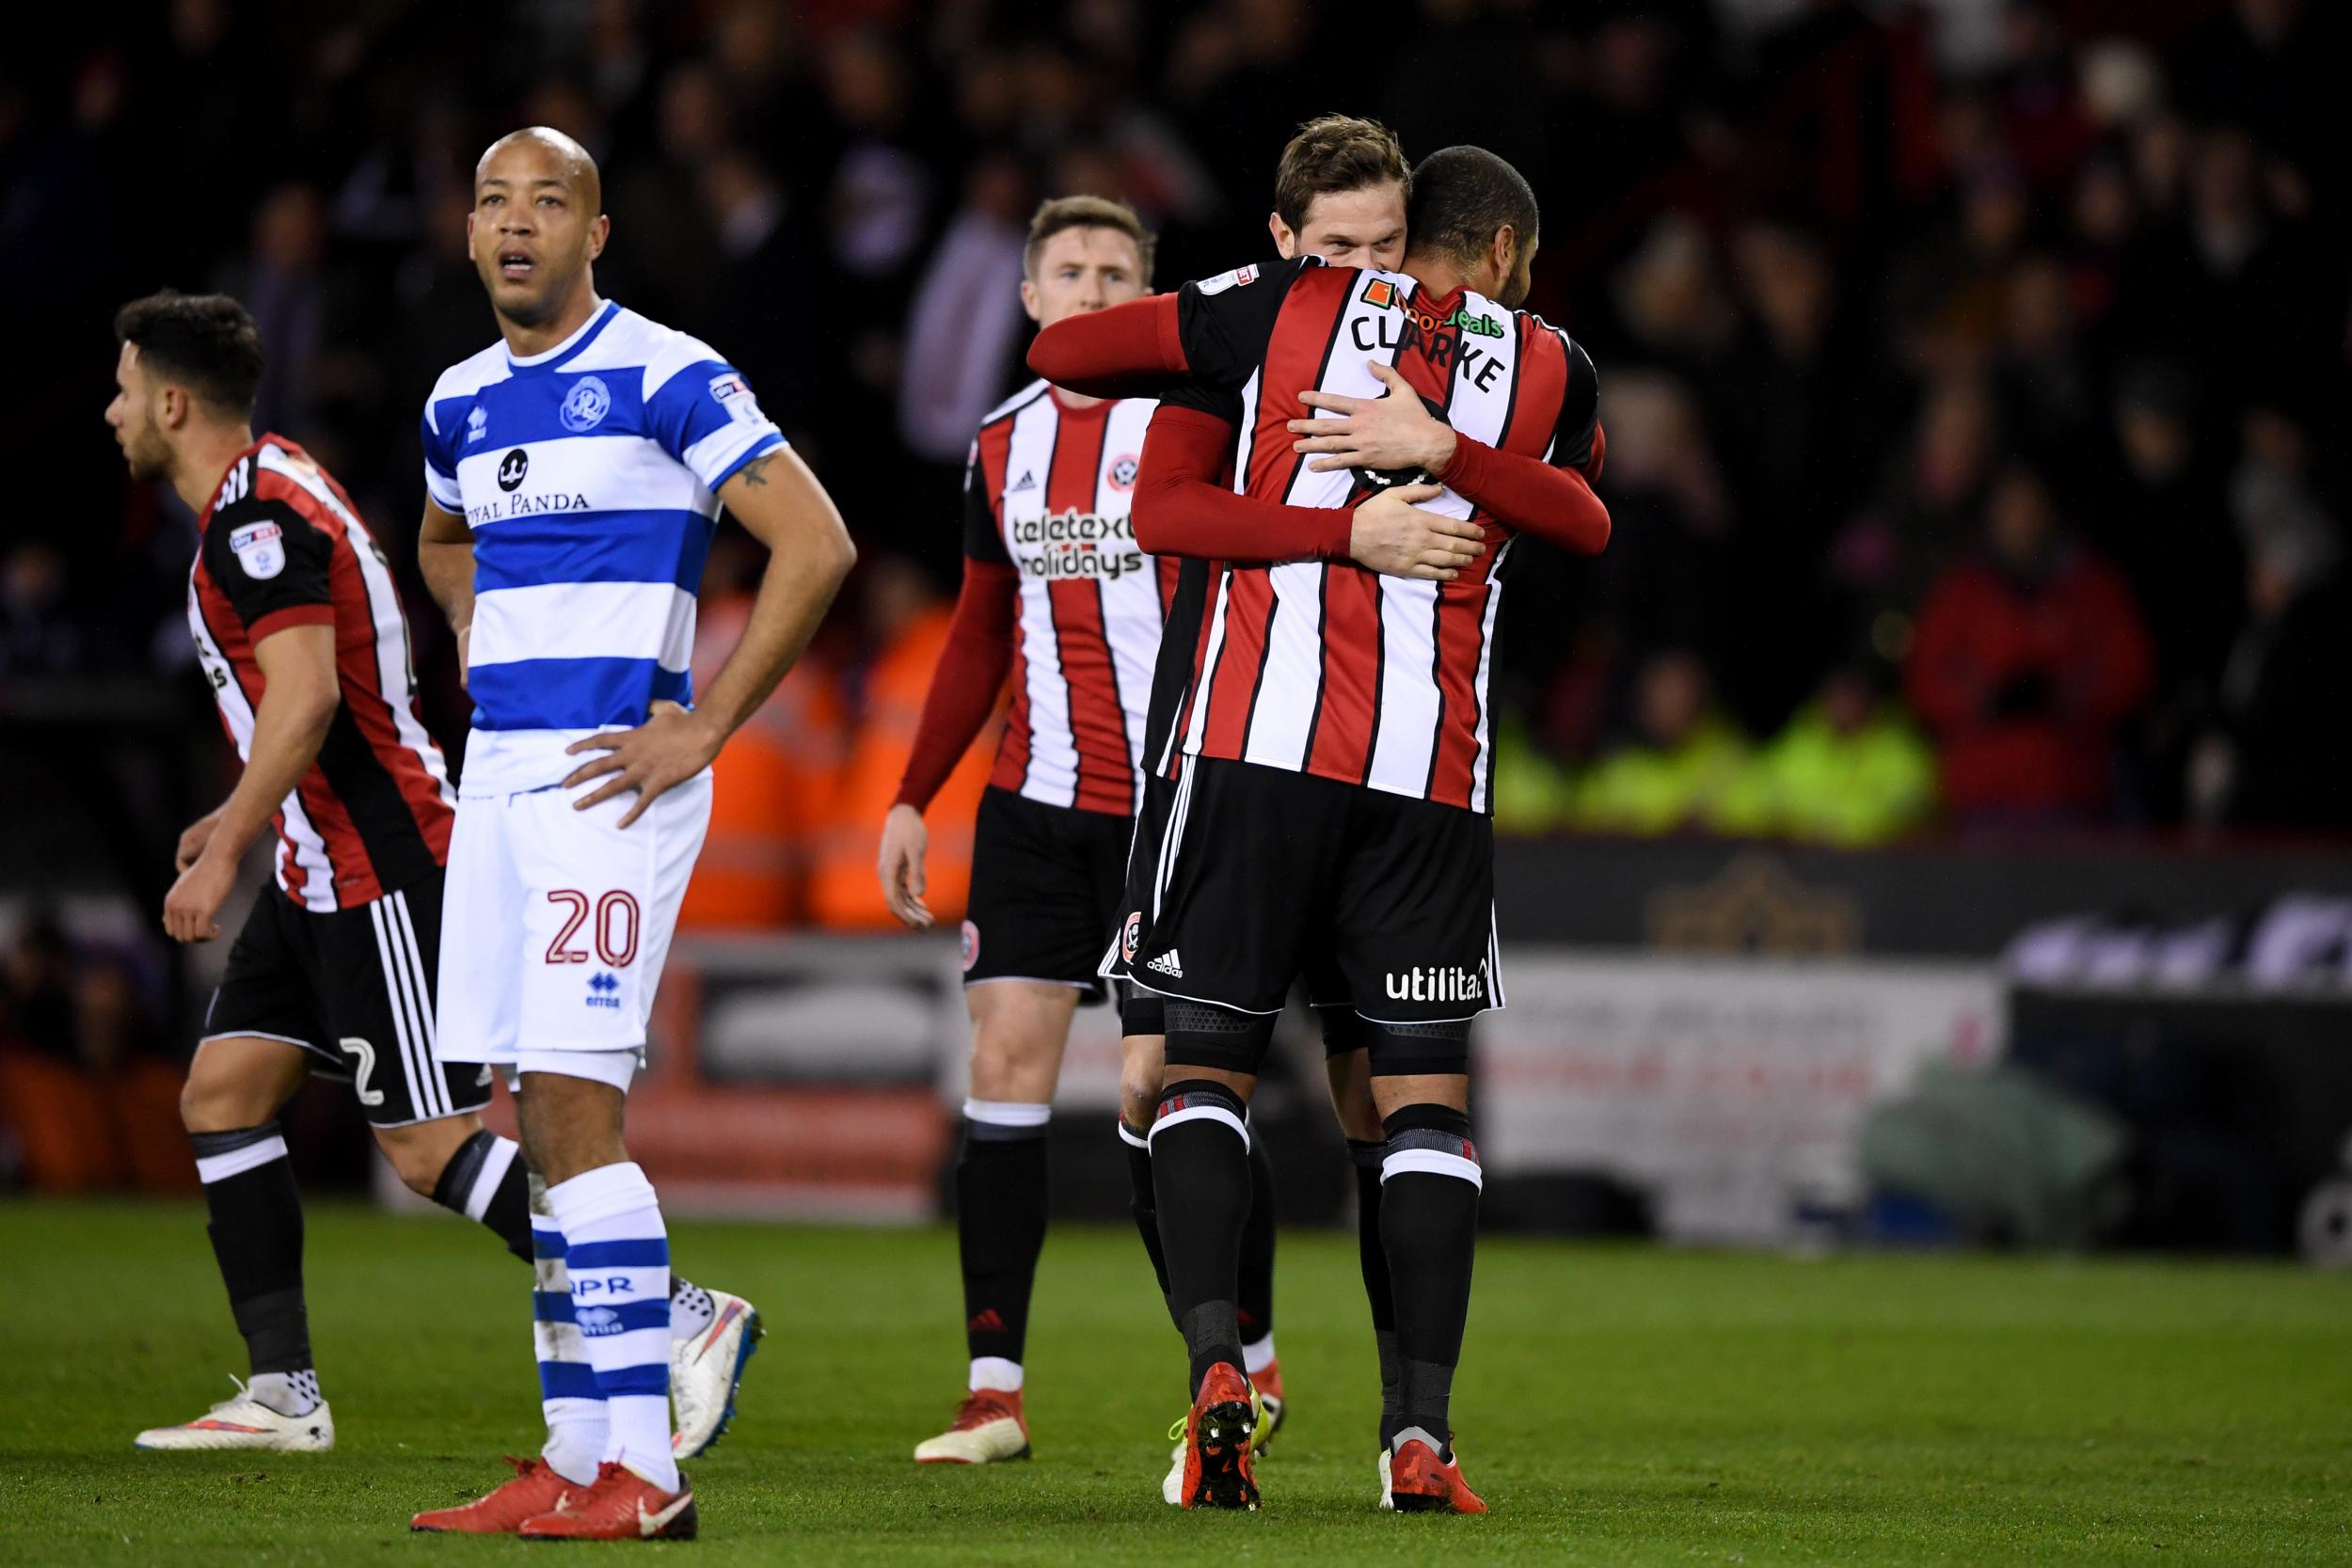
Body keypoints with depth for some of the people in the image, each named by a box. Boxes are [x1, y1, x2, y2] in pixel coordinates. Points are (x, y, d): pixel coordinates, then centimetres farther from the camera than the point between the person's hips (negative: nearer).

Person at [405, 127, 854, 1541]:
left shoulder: (665, 378, -8)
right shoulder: (464, 402, 15)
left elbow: (816, 545, -13)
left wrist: (700, 730, -13)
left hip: (609, 777, -8)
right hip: (499, 776, 8)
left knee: (572, 1114, -14)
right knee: (547, 1124, 7)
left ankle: (641, 1472, -14)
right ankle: (578, 1458, 11)